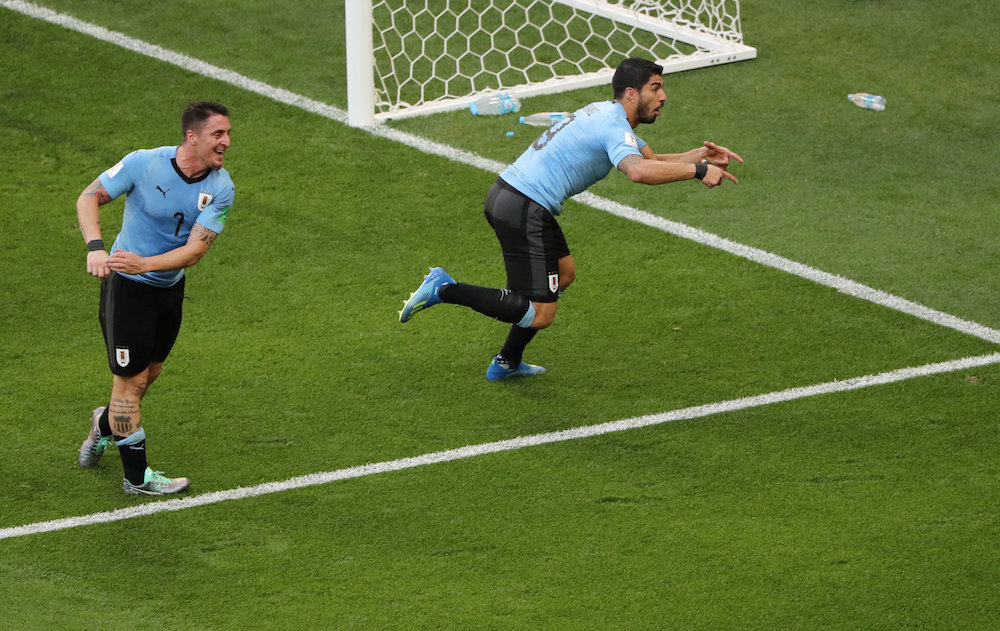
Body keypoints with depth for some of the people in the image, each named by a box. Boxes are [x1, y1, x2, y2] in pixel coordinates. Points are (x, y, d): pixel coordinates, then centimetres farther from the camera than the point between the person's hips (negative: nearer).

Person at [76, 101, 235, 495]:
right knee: (131, 377, -4)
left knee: (150, 372, 18)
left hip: (170, 284, 5)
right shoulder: (144, 163, -22)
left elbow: (195, 250, -19)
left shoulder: (221, 188, -13)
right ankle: (137, 476, 6)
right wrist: (95, 248, -29)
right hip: (126, 284, -5)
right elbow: (89, 197, -12)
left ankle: (105, 424, 48)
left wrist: (144, 264, -34)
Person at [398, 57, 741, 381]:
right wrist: (697, 170, -28)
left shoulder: (606, 114, 18)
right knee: (540, 315, -7)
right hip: (523, 210, -11)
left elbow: (652, 161, 24)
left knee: (564, 273, 28)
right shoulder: (614, 126, -14)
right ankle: (444, 290, -7)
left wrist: (700, 155, 8)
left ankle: (507, 363, 32)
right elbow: (638, 171, -34)